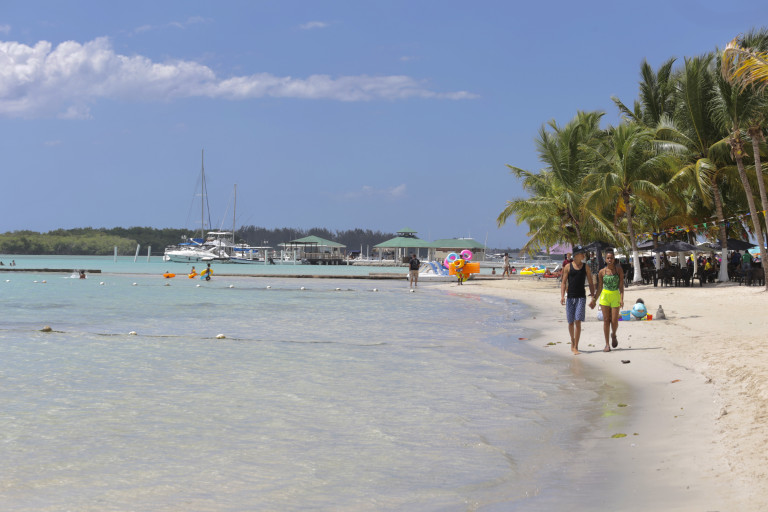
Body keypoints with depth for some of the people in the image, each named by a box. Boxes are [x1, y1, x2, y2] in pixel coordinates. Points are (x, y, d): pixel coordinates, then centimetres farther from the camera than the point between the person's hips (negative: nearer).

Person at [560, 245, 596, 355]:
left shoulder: (586, 267, 5)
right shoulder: (568, 267, 3)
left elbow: (591, 283, 9)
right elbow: (563, 282, 2)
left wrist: (593, 299, 7)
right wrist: (562, 296, -11)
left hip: (581, 297, -1)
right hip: (570, 297, 1)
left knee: (578, 321, -12)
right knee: (570, 322, 9)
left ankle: (575, 347, -10)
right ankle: (572, 342, 31)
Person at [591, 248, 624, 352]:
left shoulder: (618, 269, -3)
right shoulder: (602, 272, 0)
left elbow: (621, 285, -4)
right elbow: (600, 287, 9)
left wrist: (622, 298, -13)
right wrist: (594, 300, 10)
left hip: (615, 296, -1)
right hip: (604, 296, 1)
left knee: (614, 321, -2)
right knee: (606, 320, -1)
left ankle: (613, 335, 31)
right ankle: (607, 344, 5)